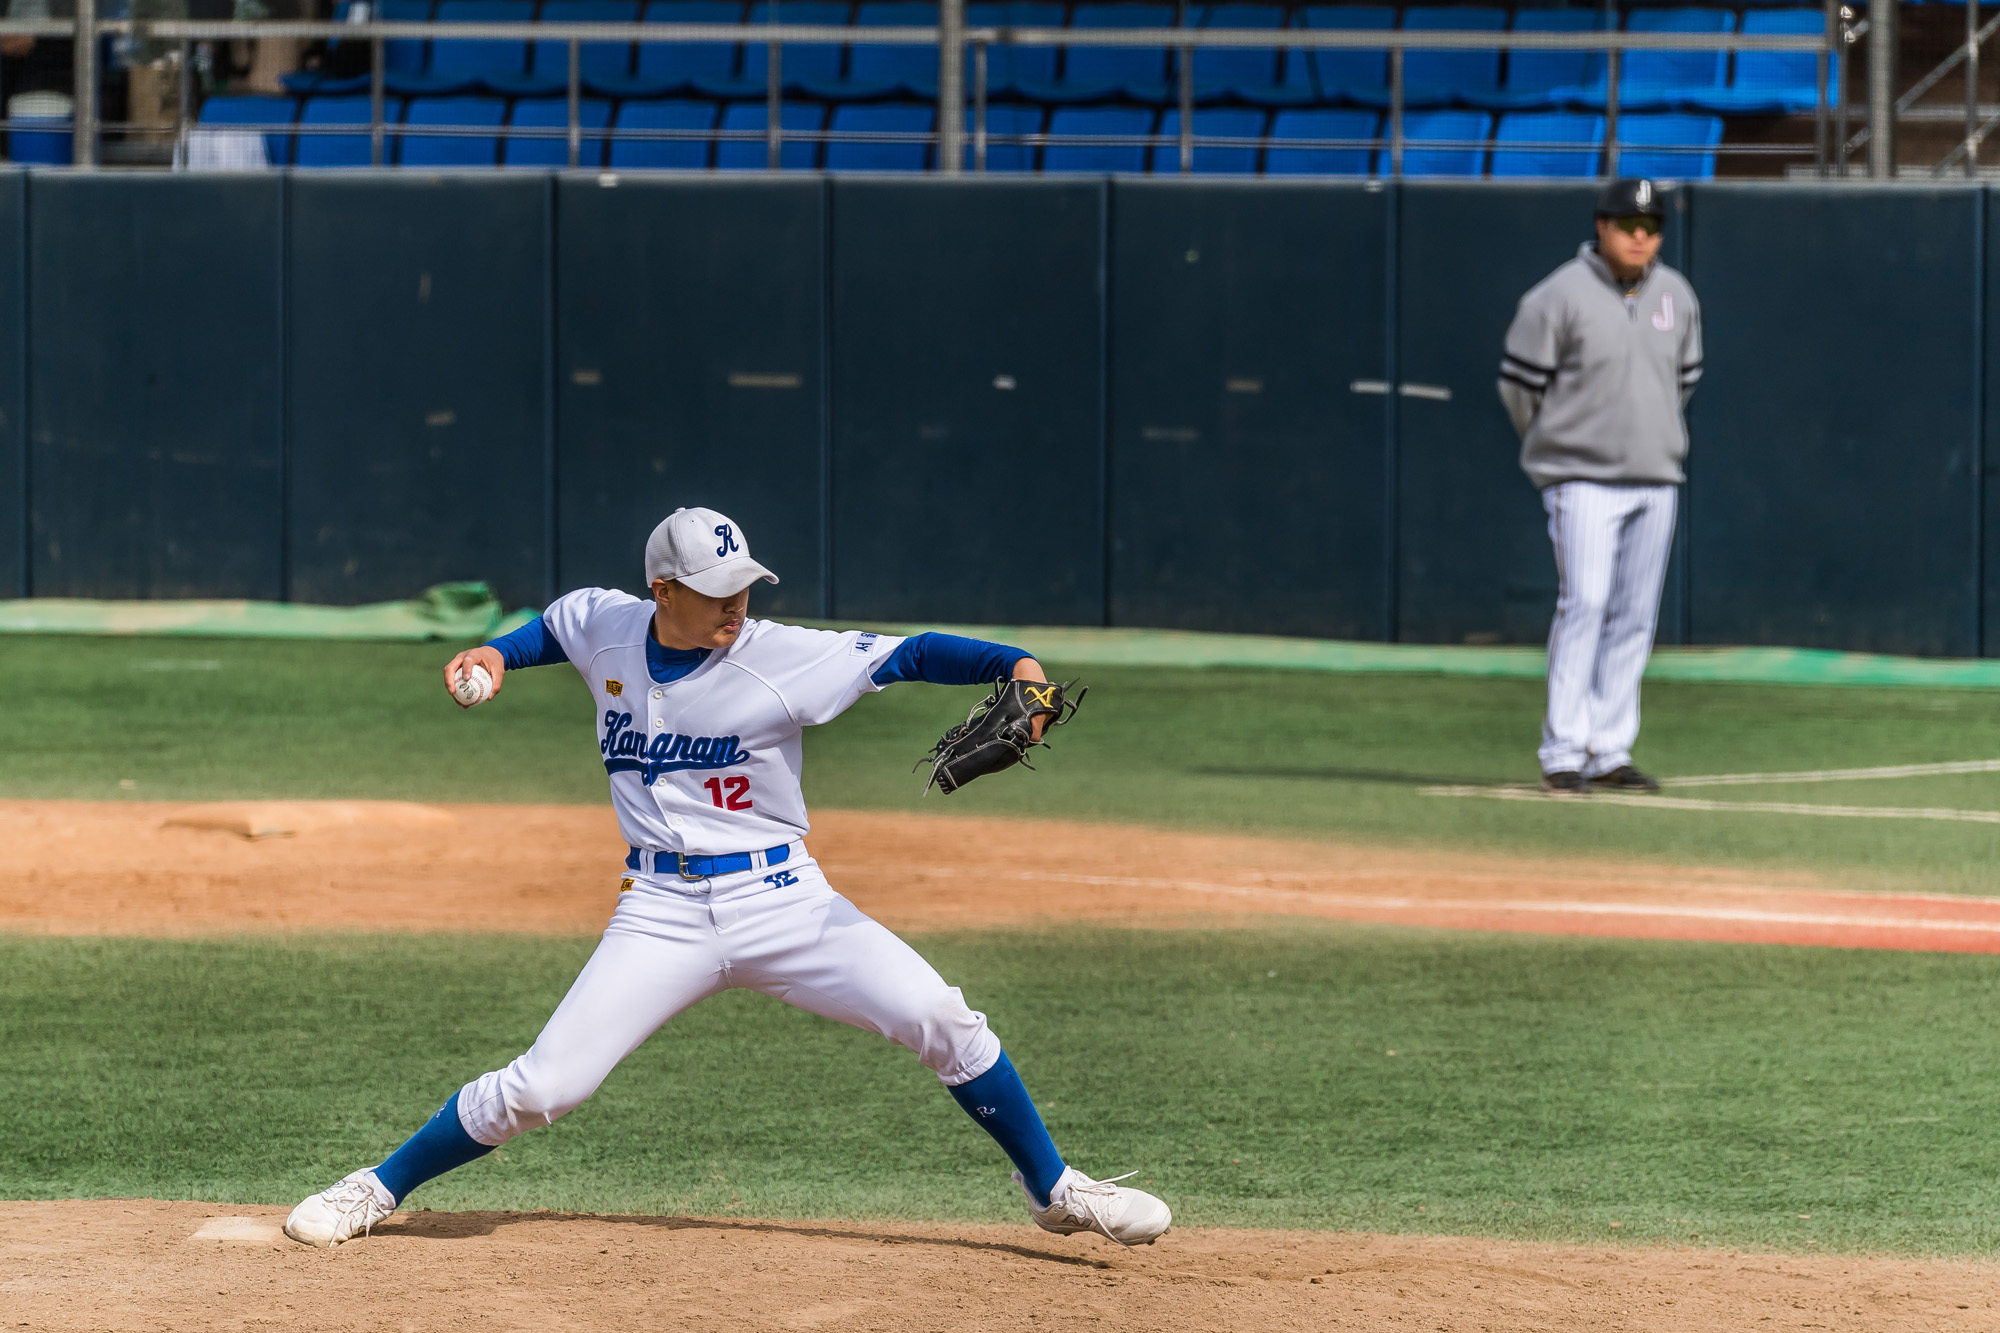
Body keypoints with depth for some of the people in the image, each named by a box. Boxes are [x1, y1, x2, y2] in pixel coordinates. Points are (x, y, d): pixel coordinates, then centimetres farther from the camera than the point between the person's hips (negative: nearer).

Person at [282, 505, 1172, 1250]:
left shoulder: (782, 661, -12)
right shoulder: (603, 626, -1)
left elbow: (906, 655, -16)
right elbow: (554, 625, 24)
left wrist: (1015, 666, -31)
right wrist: (497, 657, 6)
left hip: (781, 901, -1)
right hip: (662, 910, 1)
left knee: (939, 1019, -14)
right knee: (541, 1087, -9)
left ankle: (1054, 1189, 4)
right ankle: (380, 1190, 11)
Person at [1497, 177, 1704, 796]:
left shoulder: (1677, 296, 8)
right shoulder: (1561, 296, -10)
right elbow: (1519, 381, -5)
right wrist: (1557, 448, 5)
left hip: (1655, 478, 6)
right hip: (1584, 481, -6)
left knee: (1634, 617, 6)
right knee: (1584, 604, -14)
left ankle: (1609, 753, 12)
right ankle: (1563, 753, -13)